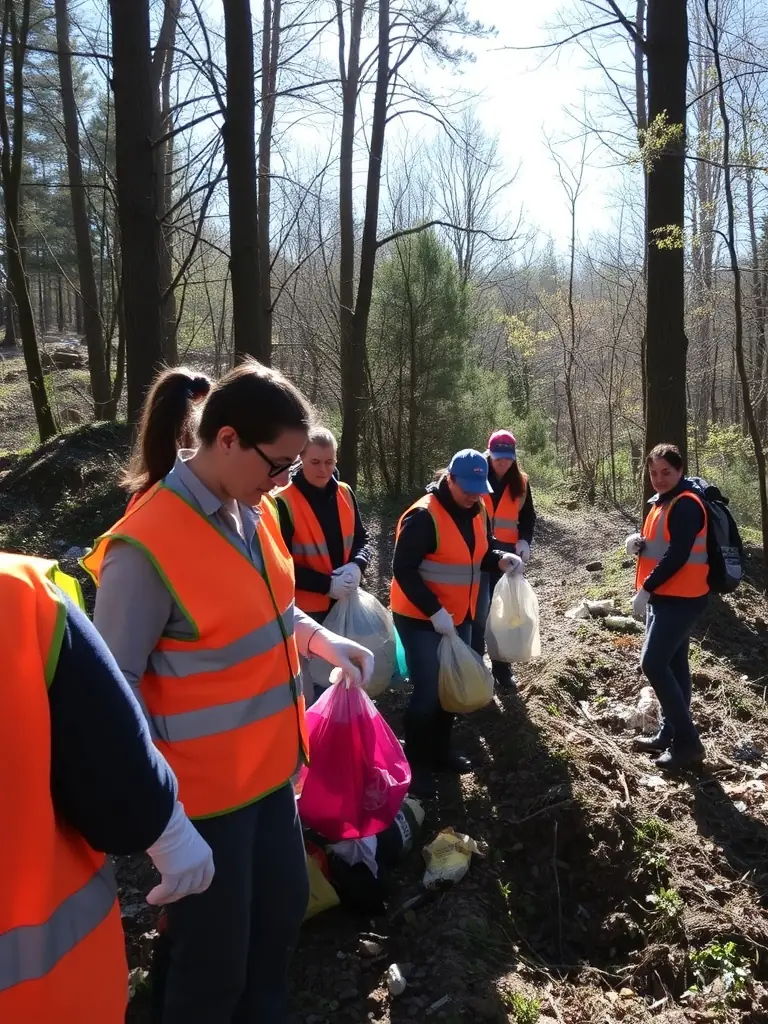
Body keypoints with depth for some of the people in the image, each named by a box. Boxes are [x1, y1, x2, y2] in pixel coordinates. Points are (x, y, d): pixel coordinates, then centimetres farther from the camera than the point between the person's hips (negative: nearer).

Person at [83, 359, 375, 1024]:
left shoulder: (256, 511, -2)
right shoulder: (146, 547, -26)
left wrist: (326, 641, 0)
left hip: (269, 764, 8)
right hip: (203, 788, -8)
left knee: (283, 910, 24)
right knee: (216, 954, 11)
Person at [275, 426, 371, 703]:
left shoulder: (345, 493, 2)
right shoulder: (284, 502, -16)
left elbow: (361, 539, 10)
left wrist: (356, 566, -12)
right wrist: (326, 584, -21)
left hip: (345, 604, 6)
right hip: (306, 609, -5)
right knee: (314, 685, 4)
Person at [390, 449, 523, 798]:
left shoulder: (478, 511, 3)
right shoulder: (424, 516, -22)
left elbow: (480, 554, 15)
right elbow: (403, 569, -24)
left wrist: (501, 559, -7)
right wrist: (434, 611, -28)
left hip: (459, 616, 8)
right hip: (420, 618, -8)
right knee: (428, 691, -4)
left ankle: (440, 751, 35)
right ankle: (415, 765, 13)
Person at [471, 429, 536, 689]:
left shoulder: (520, 482, 5)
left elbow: (528, 517, 11)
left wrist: (525, 541, -6)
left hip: (508, 553, 3)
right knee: (479, 611, -3)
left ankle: (502, 667, 21)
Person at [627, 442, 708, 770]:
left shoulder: (686, 504, -17)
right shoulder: (662, 502, 14)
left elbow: (677, 555, -24)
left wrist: (645, 589, -21)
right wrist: (638, 543, -2)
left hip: (680, 599, -10)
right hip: (666, 597, 10)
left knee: (653, 664, -11)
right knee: (672, 664, 13)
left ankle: (688, 741, -4)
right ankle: (669, 735, 22)